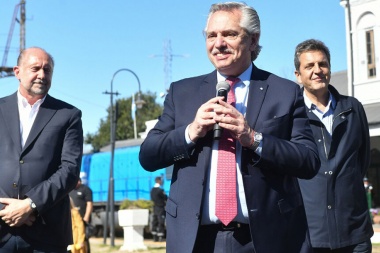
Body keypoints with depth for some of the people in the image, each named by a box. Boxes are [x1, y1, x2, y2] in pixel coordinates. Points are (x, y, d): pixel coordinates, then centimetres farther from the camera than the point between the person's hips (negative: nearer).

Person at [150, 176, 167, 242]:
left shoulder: (152, 190, 7)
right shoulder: (160, 190, -17)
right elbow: (166, 198, -9)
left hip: (155, 207, 8)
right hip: (160, 208, -8)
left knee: (155, 222, 9)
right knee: (161, 222, -3)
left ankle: (155, 237, 10)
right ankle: (160, 237, -4)